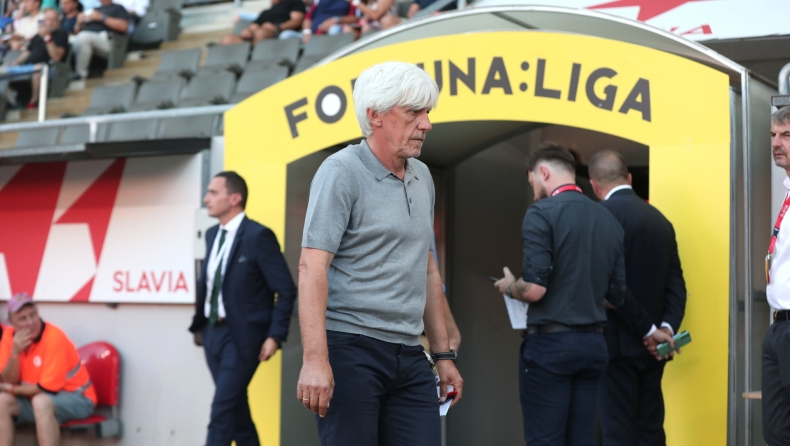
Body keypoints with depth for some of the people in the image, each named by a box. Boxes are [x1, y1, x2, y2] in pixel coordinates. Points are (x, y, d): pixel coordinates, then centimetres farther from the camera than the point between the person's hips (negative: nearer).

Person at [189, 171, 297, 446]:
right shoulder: (212, 235, 10)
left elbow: (286, 290, -13)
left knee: (221, 410, -10)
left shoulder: (258, 236, -13)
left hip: (241, 337, -7)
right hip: (213, 333, 8)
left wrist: (275, 335, -17)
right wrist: (198, 326, 13)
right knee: (237, 409, 13)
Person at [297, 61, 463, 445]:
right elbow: (312, 267, -16)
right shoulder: (342, 172, -8)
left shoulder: (423, 177, 14)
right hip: (351, 349, -6)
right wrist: (315, 360, -24)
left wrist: (443, 354, 18)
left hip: (408, 357, 7)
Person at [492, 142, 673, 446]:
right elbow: (617, 292, 12)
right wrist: (650, 329, 28)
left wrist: (509, 287, 4)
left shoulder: (542, 213, -10)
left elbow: (535, 288, -18)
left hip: (550, 344, -6)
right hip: (593, 344, 6)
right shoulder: (608, 220, 10)